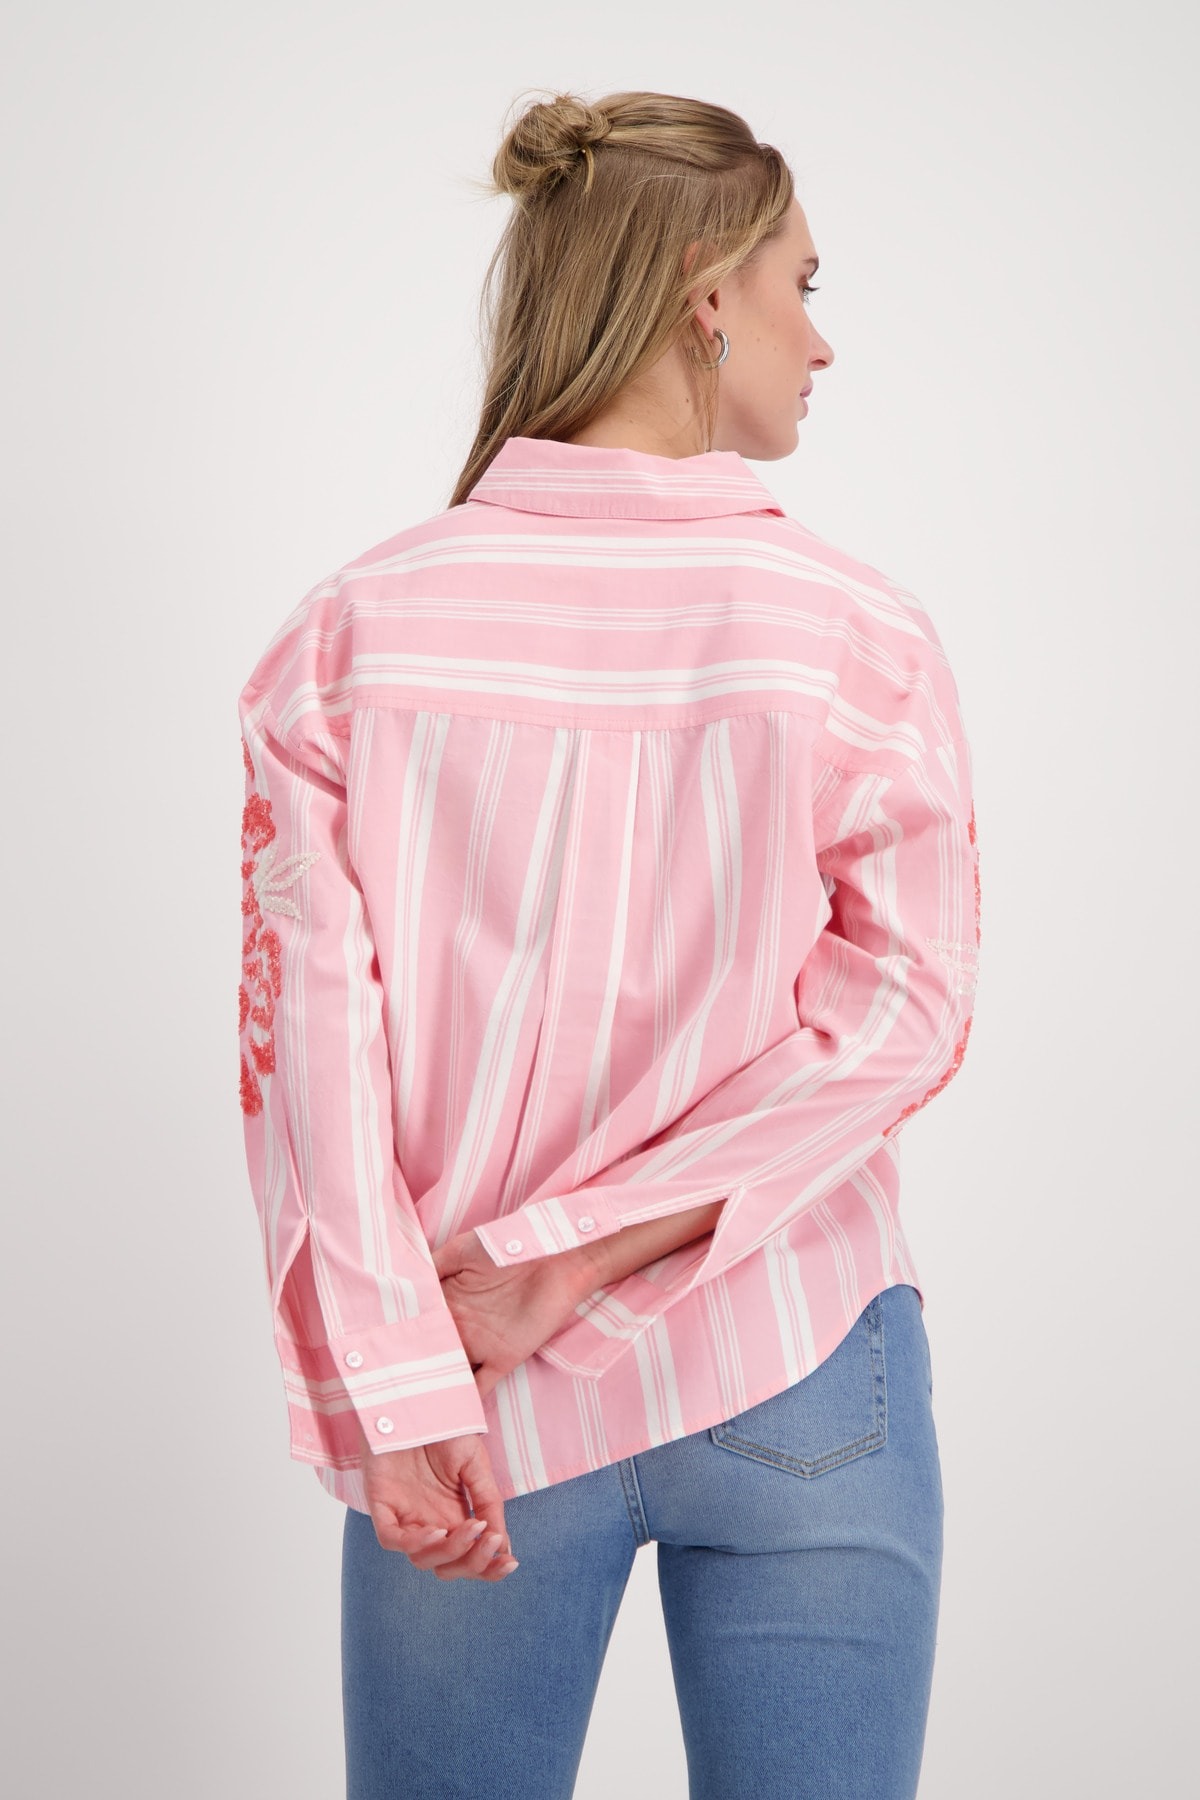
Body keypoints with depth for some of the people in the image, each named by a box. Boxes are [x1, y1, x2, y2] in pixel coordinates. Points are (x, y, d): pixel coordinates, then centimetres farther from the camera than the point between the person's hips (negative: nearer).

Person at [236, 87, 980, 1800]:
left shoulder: (356, 629, -4)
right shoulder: (857, 631, -7)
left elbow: (308, 1022, -10)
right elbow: (901, 1007, -10)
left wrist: (405, 1386, -10)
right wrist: (575, 1259, -10)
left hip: (488, 1416, 2)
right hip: (798, 1381, -1)